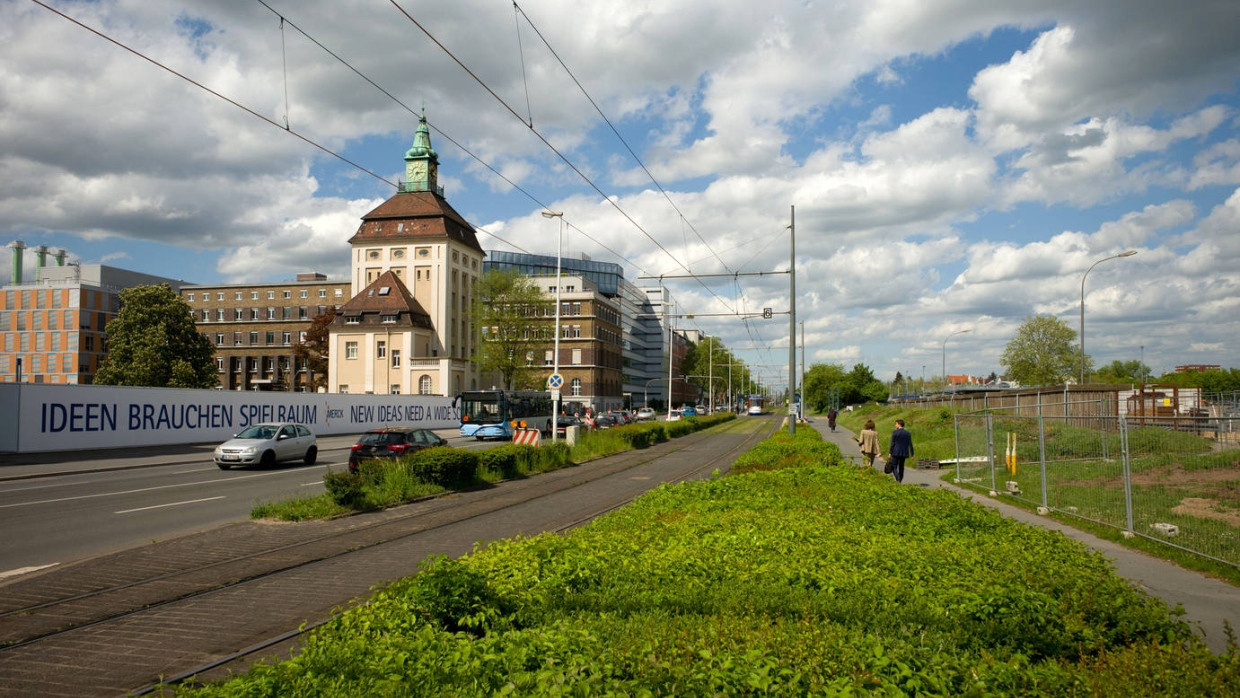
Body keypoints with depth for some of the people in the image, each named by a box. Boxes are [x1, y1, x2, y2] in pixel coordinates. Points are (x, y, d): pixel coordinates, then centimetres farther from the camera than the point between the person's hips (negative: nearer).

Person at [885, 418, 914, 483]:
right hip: (904, 453, 5)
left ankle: (898, 478, -23)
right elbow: (910, 444, 5)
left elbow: (892, 443, -10)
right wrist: (912, 454, 8)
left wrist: (890, 453, -8)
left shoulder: (895, 432, -7)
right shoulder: (908, 433, 7)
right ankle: (900, 481, 13)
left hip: (896, 452, -5)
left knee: (894, 467, 0)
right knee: (901, 467, 12)